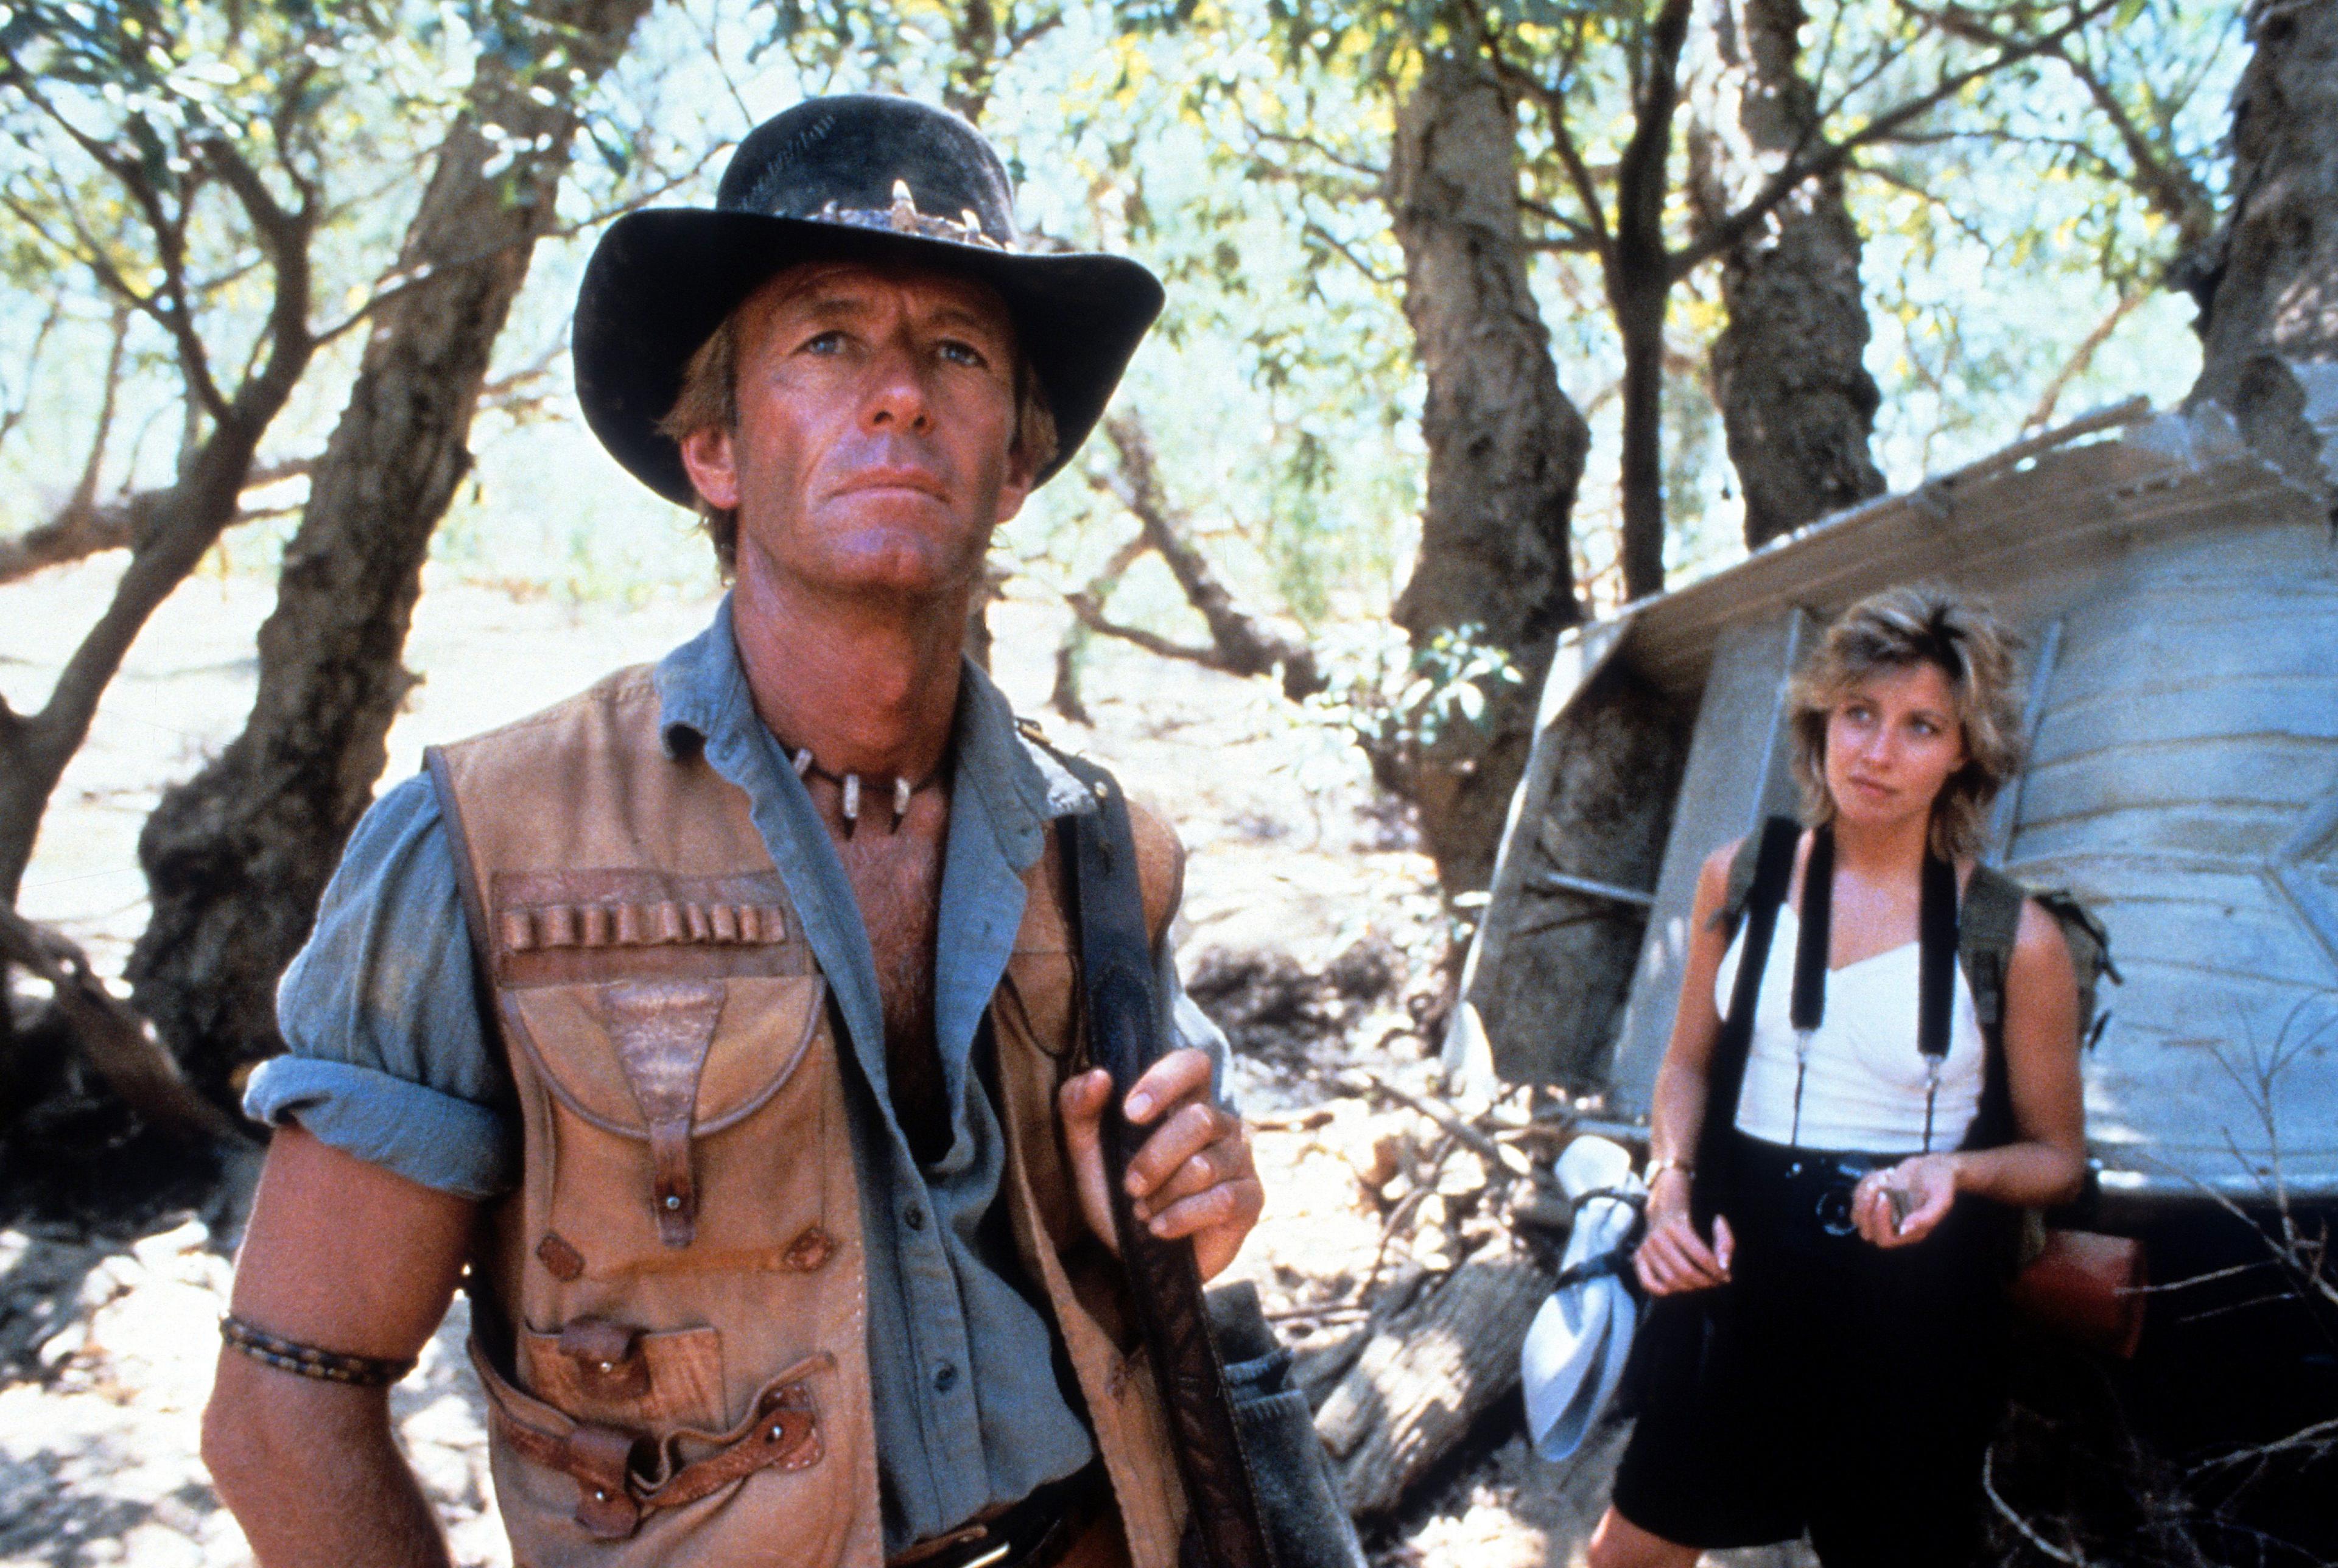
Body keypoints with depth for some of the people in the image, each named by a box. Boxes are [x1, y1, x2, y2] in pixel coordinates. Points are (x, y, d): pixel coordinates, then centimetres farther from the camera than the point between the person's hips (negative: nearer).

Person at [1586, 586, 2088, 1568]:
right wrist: (1670, 1181, -7)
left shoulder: (2011, 938, -11)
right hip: (1734, 1268, 3)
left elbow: (2058, 1159, 1)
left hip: (1911, 1304, -2)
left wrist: (1957, 1171, -20)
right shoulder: (1740, 878, -2)